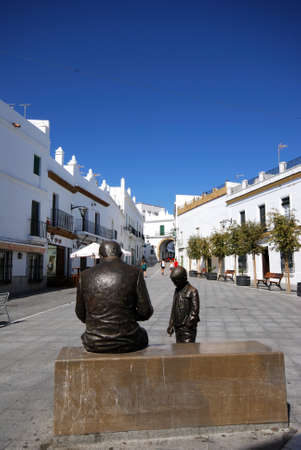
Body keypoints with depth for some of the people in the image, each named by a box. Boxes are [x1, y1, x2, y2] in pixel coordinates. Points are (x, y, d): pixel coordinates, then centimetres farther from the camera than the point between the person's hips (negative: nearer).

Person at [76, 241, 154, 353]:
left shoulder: (85, 275, -2)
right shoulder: (135, 273, -8)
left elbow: (81, 314, 5)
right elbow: (146, 312, -8)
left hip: (96, 344, 2)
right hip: (127, 343, -1)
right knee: (142, 334, 33)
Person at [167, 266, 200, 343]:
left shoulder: (192, 291, -11)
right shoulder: (177, 290, 12)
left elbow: (195, 310, -14)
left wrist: (189, 323, -19)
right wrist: (171, 325, 15)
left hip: (188, 328, -7)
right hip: (177, 327, 7)